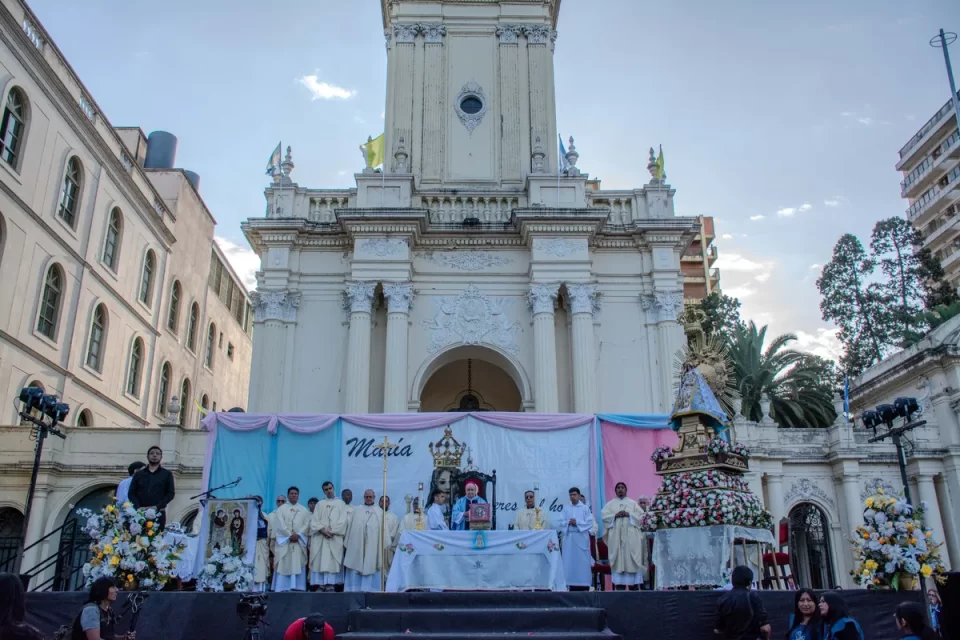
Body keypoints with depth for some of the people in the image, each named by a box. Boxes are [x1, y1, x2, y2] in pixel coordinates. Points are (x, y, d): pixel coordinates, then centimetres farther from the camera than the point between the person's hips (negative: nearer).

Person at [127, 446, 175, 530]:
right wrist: (138, 507, -9)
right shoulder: (139, 474, 16)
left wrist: (157, 507, -10)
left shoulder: (167, 474, 11)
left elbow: (171, 493, 3)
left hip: (158, 513, -1)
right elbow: (132, 493, 9)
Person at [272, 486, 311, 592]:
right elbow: (280, 524, -3)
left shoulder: (304, 510, 15)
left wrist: (298, 535, -12)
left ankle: (298, 587, -5)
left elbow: (306, 524, 4)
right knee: (284, 564, -7)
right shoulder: (281, 509, 9)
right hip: (284, 540, -1)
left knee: (298, 564, -3)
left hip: (299, 541, 2)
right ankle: (283, 587, -8)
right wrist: (290, 535, -14)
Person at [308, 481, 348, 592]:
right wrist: (323, 530, -12)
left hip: (335, 537, -1)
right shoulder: (319, 504, 15)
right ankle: (320, 584, -4)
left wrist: (332, 531, -12)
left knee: (332, 561, -8)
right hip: (320, 537, 2)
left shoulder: (340, 503, 11)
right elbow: (314, 520, 5)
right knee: (320, 560, -5)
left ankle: (331, 584, -10)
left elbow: (343, 521, 1)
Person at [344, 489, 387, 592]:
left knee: (370, 567, -1)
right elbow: (351, 527, 9)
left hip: (372, 544, -1)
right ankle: (354, 589, 3)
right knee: (355, 567, 0)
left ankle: (368, 589, 3)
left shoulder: (379, 511, 9)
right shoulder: (357, 510, 12)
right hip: (357, 543, 1)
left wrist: (384, 544, -3)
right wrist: (348, 543, 3)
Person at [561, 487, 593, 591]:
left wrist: (577, 522, -13)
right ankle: (572, 584, 4)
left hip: (581, 538, -2)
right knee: (570, 561, 0)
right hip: (569, 537, 2)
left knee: (582, 561, -4)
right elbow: (561, 522, 7)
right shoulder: (566, 508, 11)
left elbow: (590, 522, -3)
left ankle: (583, 584, -1)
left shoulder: (585, 508, 4)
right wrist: (568, 522, -12)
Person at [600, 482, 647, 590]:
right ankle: (619, 585, -4)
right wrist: (615, 515, -12)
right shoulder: (610, 504, 13)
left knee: (632, 559, -4)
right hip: (616, 536, 0)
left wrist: (629, 514, -10)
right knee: (618, 559, -4)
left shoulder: (633, 503, 13)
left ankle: (634, 584, -3)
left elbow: (641, 515, 3)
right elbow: (603, 515, 1)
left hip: (630, 536, 0)